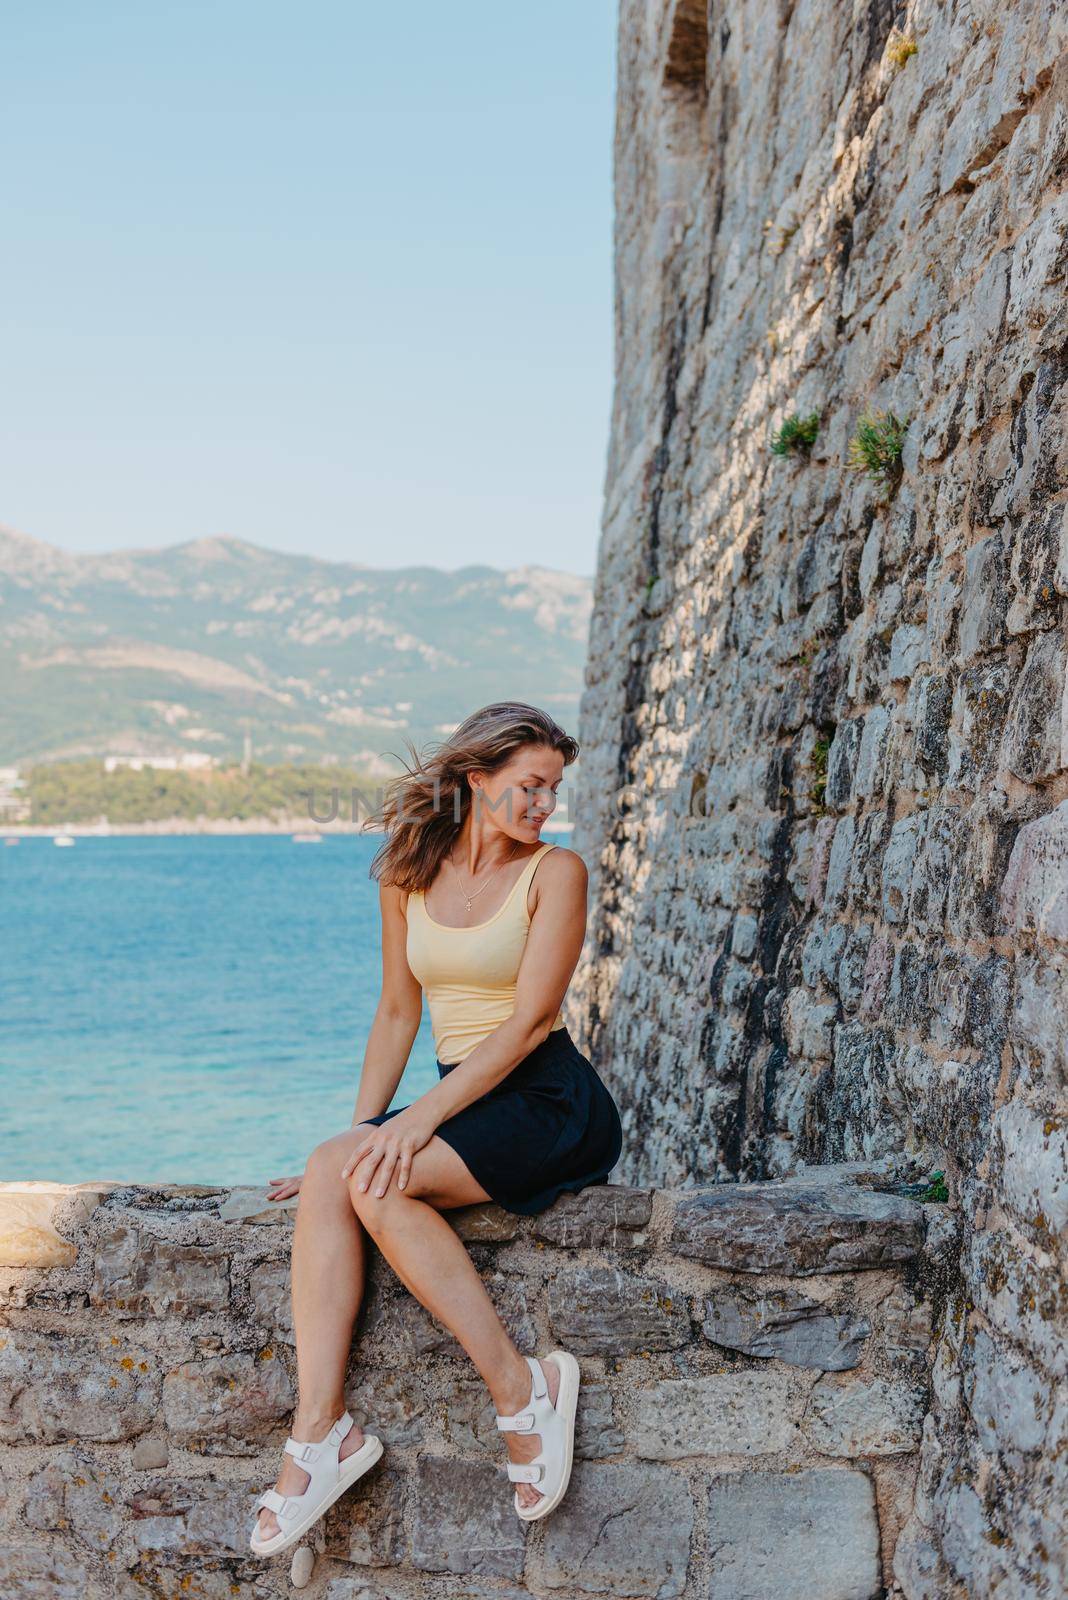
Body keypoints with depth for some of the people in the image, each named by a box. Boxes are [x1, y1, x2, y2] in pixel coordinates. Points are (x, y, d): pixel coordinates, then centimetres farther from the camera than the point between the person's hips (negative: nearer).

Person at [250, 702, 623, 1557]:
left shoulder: (555, 872, -5)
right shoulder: (408, 875, 10)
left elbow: (527, 1022, -13)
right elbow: (398, 1014, 14)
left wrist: (414, 1122, -19)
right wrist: (361, 1129, 2)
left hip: (549, 1101, -5)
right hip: (460, 1102, 5)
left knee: (375, 1182, -27)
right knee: (331, 1175, -23)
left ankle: (521, 1386, -19)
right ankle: (321, 1431, -25)